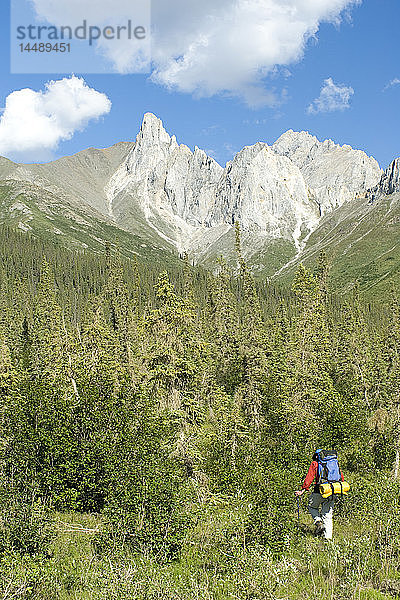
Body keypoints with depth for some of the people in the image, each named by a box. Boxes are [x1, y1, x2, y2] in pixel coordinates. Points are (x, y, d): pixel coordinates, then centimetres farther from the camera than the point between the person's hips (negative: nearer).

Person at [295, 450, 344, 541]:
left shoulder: (315, 464, 4)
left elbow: (309, 478, -5)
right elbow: (341, 477, 15)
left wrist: (303, 490, -4)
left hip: (320, 491, -4)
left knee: (312, 507, 19)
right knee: (328, 514, 13)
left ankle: (318, 522, -3)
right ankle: (328, 535, 8)